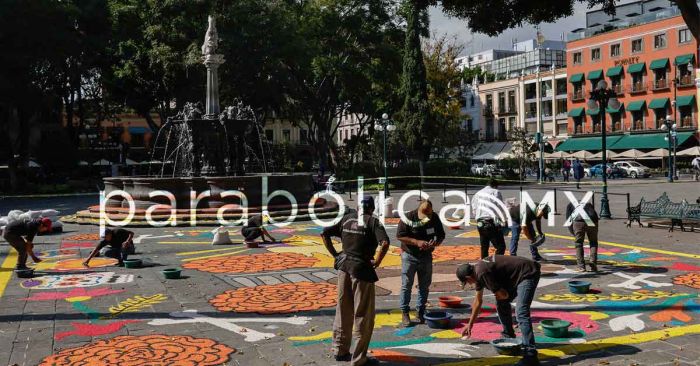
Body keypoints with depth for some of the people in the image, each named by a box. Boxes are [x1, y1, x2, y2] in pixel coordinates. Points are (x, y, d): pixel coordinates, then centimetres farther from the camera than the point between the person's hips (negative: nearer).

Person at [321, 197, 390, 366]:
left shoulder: (347, 218, 8)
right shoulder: (373, 221, -7)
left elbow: (325, 233, 7)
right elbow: (385, 243, -23)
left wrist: (335, 254, 8)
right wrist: (377, 261, -10)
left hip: (344, 266, 6)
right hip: (362, 269, -6)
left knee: (343, 311, 18)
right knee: (363, 315, 5)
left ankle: (341, 350, 29)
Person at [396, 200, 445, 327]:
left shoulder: (435, 218, -6)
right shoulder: (409, 217, -17)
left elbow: (441, 235, 4)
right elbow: (400, 236, -15)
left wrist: (436, 243, -19)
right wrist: (417, 242, -25)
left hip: (426, 256, 4)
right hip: (410, 256, -4)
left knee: (424, 286, 9)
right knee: (406, 285, -1)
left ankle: (421, 312, 20)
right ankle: (404, 313, 7)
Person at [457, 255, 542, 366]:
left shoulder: (482, 273, -20)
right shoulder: (478, 270, 11)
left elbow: (503, 295, -17)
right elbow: (478, 301, 22)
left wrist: (498, 294, 7)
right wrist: (470, 324, 28)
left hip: (528, 274, -11)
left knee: (521, 313, -20)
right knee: (501, 303, 19)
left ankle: (530, 354, -24)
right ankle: (509, 336, 32)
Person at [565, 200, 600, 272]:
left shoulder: (571, 204, 32)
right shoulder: (588, 204, 39)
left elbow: (568, 220, 22)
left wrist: (573, 234, 27)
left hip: (578, 221, -2)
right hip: (592, 220, 2)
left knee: (579, 243, 12)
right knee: (593, 242, 18)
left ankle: (581, 266, 12)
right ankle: (593, 264, 9)